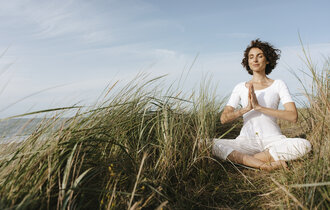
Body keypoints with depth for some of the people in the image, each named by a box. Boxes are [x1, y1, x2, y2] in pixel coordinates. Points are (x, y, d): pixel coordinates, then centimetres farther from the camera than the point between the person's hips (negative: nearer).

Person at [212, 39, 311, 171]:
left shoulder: (278, 85, 6)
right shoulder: (240, 88, 9)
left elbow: (293, 116, -7)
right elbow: (224, 118, 1)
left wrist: (259, 107, -16)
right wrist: (246, 108, -17)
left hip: (272, 140, 0)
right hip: (246, 141, 0)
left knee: (304, 145, -29)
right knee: (213, 144, -25)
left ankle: (244, 159, -23)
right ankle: (265, 166, -28)